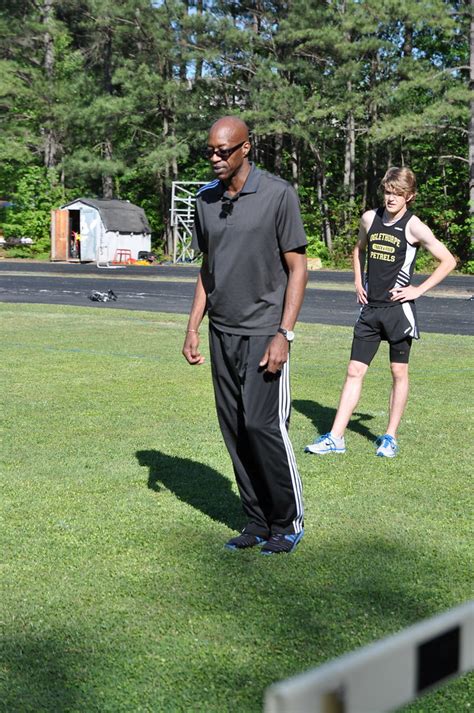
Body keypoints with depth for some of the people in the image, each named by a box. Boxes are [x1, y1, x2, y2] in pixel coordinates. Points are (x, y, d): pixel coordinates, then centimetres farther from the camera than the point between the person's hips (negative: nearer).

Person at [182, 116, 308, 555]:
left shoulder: (277, 195, -8)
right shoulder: (206, 200, 9)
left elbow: (297, 267, -8)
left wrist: (284, 335, -14)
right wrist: (193, 328, 11)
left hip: (263, 332, -6)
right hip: (222, 333, 6)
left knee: (264, 425, -9)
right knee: (235, 429, 7)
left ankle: (289, 523, 9)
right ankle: (257, 523, 18)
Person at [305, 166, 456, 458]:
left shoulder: (413, 227, -9)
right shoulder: (370, 218, 6)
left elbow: (448, 261, -9)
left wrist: (419, 290, -11)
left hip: (398, 308, -5)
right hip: (370, 308, 5)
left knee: (399, 372, 6)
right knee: (355, 371, 3)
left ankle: (391, 437, 17)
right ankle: (336, 437, 4)